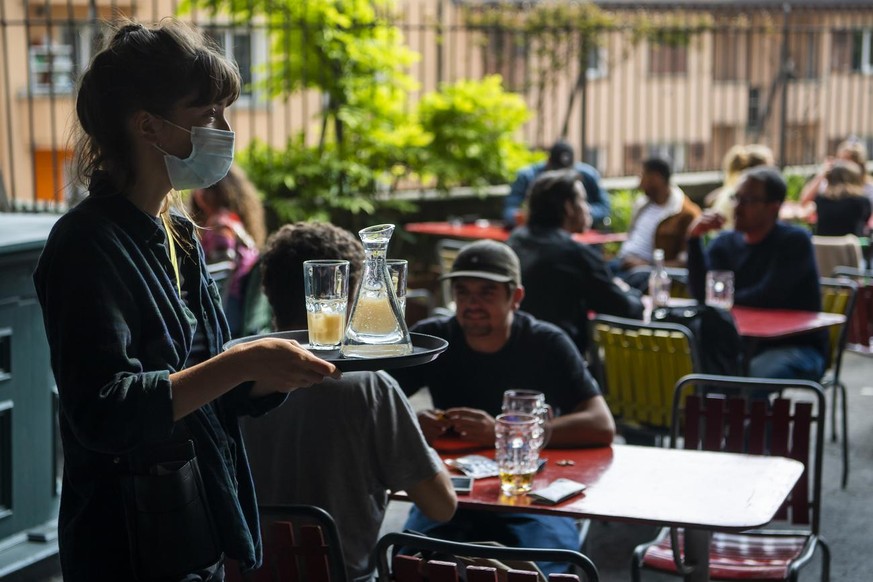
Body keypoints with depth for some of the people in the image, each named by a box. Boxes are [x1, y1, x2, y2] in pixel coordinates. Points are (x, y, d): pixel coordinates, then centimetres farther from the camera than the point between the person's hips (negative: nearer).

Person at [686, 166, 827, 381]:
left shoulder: (795, 241, -6)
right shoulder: (724, 243, 8)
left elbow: (768, 298, -16)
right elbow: (702, 294, -6)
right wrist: (694, 239, -14)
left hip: (797, 346, -5)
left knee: (754, 377, -35)